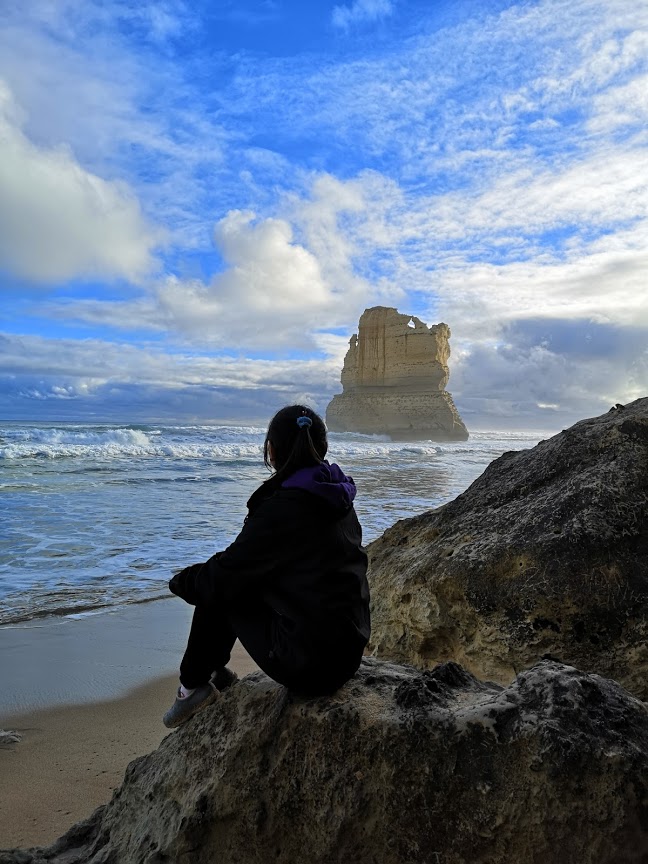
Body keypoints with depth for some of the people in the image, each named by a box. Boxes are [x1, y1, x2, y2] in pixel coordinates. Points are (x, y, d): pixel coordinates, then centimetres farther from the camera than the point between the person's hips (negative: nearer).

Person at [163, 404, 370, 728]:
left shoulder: (282, 507, -19)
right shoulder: (337, 499, 5)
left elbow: (223, 576, -11)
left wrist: (181, 580, 10)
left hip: (308, 667, -8)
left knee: (218, 591, 8)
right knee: (234, 582, 18)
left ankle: (192, 684, 25)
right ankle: (212, 671, 36)